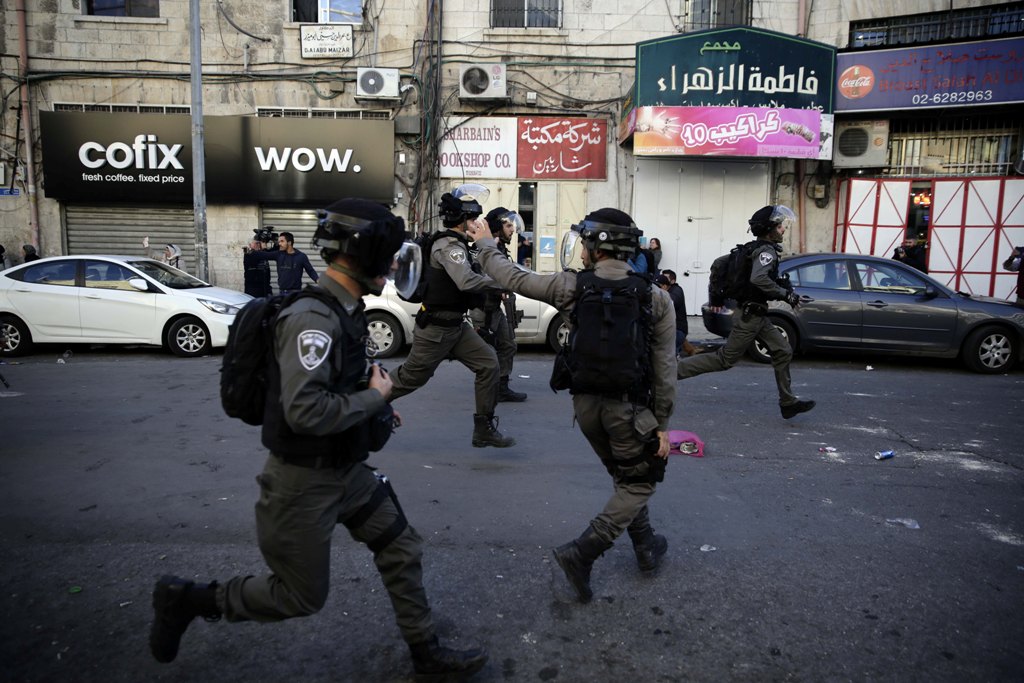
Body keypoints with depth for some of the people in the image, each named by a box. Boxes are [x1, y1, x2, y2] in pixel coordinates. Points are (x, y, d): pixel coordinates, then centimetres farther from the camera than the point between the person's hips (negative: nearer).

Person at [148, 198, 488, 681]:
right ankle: (184, 599, 26)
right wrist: (374, 397, -20)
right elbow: (305, 410, -34)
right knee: (301, 597, 9)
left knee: (402, 553, 13)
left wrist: (375, 407, 6)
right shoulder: (313, 317, -26)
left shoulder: (344, 311, 3)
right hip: (303, 481, -9)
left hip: (347, 470, 9)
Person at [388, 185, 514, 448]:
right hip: (435, 328, -9)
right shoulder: (449, 245, -20)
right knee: (411, 377, 5)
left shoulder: (454, 243, 12)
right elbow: (467, 282, -34)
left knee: (488, 365, 0)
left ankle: (484, 429, 6)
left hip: (455, 326, 9)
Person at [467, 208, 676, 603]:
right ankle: (581, 553, -1)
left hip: (585, 403, 3)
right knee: (639, 484, 12)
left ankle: (646, 548, 36)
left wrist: (485, 244, 19)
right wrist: (662, 423, 3)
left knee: (625, 478, 24)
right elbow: (665, 370, -6)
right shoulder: (655, 298, -7)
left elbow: (512, 278, 3)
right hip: (628, 406, -3)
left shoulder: (573, 286, -8)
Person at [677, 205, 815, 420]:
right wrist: (786, 294, -27)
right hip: (750, 315, -10)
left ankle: (788, 403, 14)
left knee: (783, 352, 10)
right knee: (725, 359, -4)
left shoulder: (757, 248, 15)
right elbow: (758, 279, -34)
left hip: (756, 314, 10)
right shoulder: (766, 250, -16)